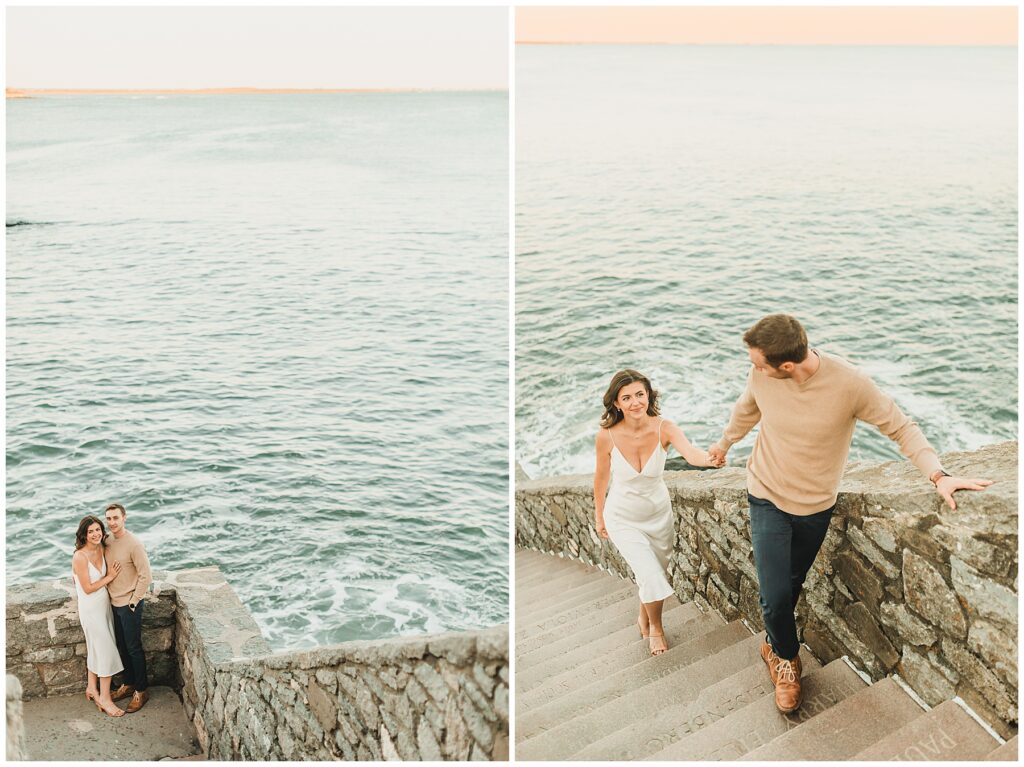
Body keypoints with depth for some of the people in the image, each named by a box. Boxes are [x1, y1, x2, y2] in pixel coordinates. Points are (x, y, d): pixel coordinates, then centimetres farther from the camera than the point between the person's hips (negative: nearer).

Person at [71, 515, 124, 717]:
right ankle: (105, 698, 7)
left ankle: (92, 688, 35)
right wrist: (109, 577, -16)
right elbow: (88, 588, -20)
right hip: (90, 609, -7)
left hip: (104, 605, 7)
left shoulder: (101, 549, -2)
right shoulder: (80, 557, -23)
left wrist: (112, 573, -5)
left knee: (96, 648, 19)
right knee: (107, 650, -3)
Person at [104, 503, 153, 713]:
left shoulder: (133, 544, -21)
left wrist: (133, 602, -15)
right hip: (114, 602, 7)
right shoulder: (107, 541, 1)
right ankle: (128, 684, 34)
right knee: (121, 646, 18)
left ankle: (141, 691, 15)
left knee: (134, 648, 3)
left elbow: (146, 576, -18)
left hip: (129, 604, -7)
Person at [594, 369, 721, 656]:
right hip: (623, 517, -2)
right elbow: (601, 475, -8)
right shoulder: (607, 436, -26)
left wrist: (712, 458, -67)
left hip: (658, 512, 2)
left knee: (654, 572, 19)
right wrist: (599, 516, 4)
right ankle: (656, 626, 22)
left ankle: (644, 616, 51)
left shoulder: (664, 428, -25)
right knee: (651, 576, -9)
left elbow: (691, 453, -44)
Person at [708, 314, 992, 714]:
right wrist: (724, 443, 25)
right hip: (767, 498, 0)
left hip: (816, 505, 0)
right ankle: (787, 658, 24)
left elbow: (900, 427, -14)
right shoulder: (761, 376, -19)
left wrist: (937, 475, -27)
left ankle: (774, 645, 46)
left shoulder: (849, 383, -26)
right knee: (775, 596, -7)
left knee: (790, 587, 15)